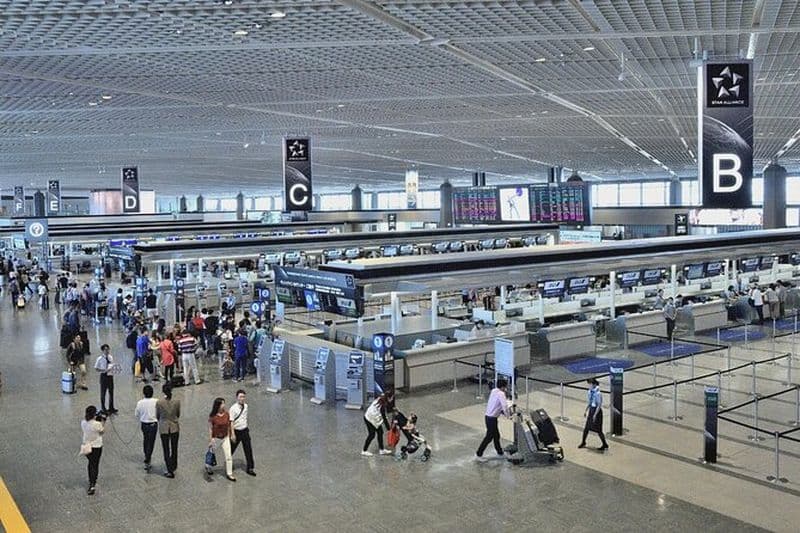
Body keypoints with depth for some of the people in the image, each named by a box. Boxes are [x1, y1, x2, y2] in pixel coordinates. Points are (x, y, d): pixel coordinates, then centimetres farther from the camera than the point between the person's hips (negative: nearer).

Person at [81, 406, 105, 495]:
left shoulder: (83, 423, -11)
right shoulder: (97, 424, -25)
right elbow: (102, 431, -8)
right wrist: (102, 422, -1)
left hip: (87, 446, 5)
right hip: (96, 447, -5)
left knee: (91, 463, 25)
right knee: (95, 465, 5)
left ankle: (91, 481, 38)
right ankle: (92, 485, -3)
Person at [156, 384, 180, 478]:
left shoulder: (159, 403, -16)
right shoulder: (177, 401, -13)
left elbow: (157, 416, -2)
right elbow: (178, 415, 1)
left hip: (163, 428, -2)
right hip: (175, 427, 2)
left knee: (166, 449, 9)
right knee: (174, 448, 19)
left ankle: (169, 471, 11)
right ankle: (173, 467, 35)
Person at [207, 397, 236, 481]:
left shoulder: (226, 413, -6)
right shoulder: (212, 416, -18)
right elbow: (210, 428, -12)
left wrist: (229, 435, 11)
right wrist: (210, 440, -10)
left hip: (225, 438, 3)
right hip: (216, 438, -3)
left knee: (229, 456, -1)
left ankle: (229, 474, 9)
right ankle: (207, 467, 47)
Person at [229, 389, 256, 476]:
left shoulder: (245, 406, 0)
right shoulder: (233, 408, -18)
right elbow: (231, 422, -17)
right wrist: (233, 434, -20)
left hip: (245, 431, 5)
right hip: (237, 431, -5)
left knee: (248, 450, 5)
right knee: (232, 449, 13)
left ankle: (250, 468, 14)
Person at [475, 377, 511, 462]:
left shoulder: (494, 391, 6)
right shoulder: (501, 394, -18)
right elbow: (505, 406, -31)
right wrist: (508, 415, -16)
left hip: (489, 416, 9)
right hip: (492, 419, -9)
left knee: (496, 435, 21)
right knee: (489, 437, 2)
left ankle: (500, 453, 36)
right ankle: (478, 455, 8)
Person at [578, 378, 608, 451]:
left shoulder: (598, 393, -23)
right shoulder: (590, 391, 3)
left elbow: (599, 405, -21)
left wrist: (595, 415, -21)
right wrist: (586, 410, 18)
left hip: (597, 411, -8)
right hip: (591, 410, 8)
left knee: (598, 430, 1)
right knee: (586, 427, 14)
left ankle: (605, 445, 16)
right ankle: (583, 443, 29)